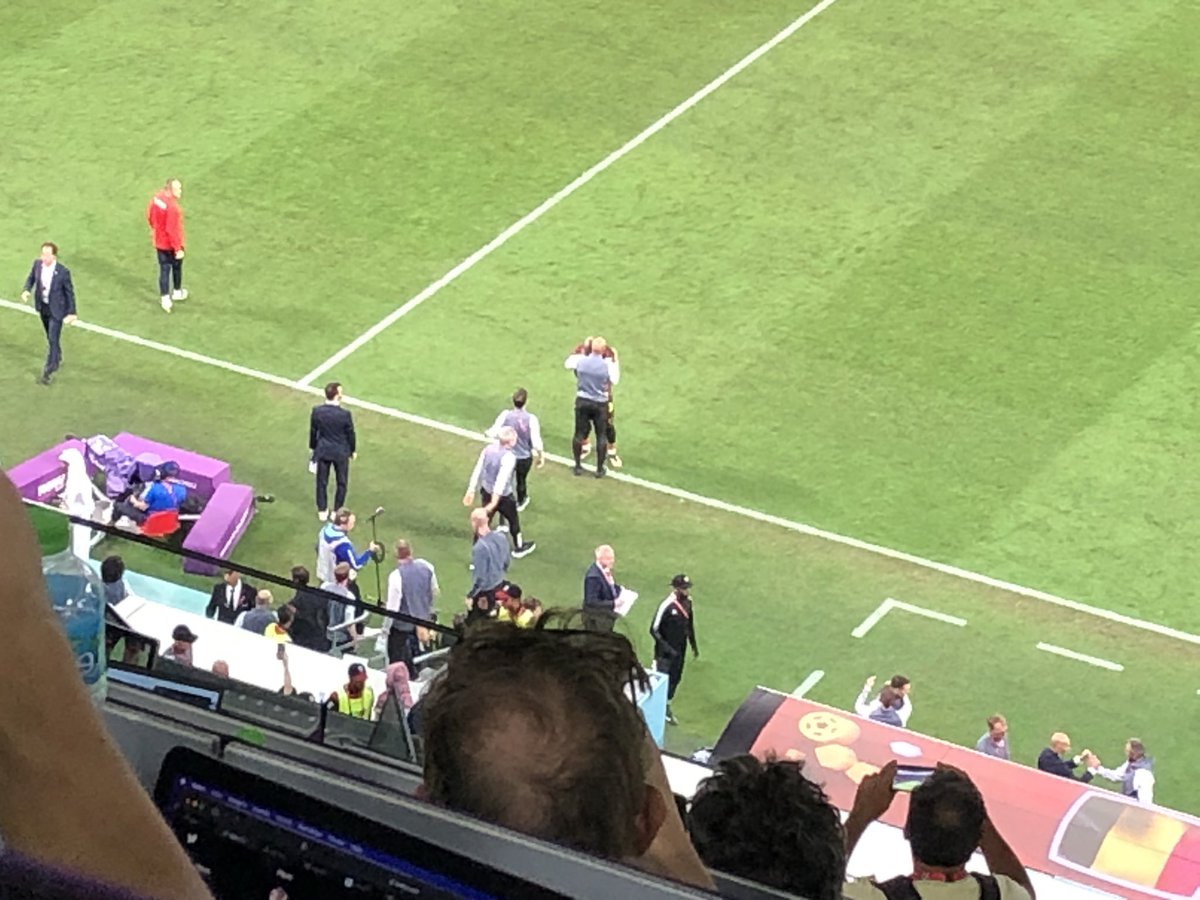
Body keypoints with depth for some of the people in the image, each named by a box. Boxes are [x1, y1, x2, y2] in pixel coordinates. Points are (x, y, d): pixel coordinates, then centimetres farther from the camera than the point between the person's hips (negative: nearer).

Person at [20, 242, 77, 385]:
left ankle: (48, 372, 6)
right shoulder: (37, 263, -14)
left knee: (53, 339, -5)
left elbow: (69, 292, -14)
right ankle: (57, 360, 48)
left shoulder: (63, 272, -27)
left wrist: (71, 313, -9)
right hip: (42, 306, 5)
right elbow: (31, 278, 4)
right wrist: (27, 290, -17)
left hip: (56, 309, -5)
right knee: (50, 336, 24)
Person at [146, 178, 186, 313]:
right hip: (171, 244, -6)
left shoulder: (156, 198, -9)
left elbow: (149, 216, 6)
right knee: (177, 267, 19)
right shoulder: (172, 207, -33)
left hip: (159, 242, 6)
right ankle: (177, 292, 39)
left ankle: (165, 298, 10)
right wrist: (178, 249, -21)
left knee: (164, 269, 13)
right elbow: (172, 230, -30)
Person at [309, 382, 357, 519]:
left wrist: (312, 447, 15)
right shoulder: (345, 414, -26)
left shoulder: (317, 411, -18)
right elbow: (350, 434, -11)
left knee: (322, 482, 20)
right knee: (341, 483, 19)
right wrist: (353, 450, 7)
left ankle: (322, 511, 31)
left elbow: (313, 431, -4)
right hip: (341, 452, -2)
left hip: (322, 451, 2)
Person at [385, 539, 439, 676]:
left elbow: (392, 606, -24)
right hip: (423, 618, 6)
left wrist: (386, 628, -10)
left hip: (402, 624, -6)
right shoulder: (426, 566, -13)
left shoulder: (396, 576, -30)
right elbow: (434, 591, 4)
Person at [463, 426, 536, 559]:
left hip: (487, 492, 5)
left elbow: (477, 470, -4)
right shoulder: (509, 457, -27)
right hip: (503, 495, -5)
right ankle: (518, 547, 44)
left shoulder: (488, 449, -8)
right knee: (513, 520, 22)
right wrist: (495, 501, -33)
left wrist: (471, 490, 4)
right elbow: (502, 479, -32)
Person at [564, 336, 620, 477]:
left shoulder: (580, 360, -8)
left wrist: (581, 351, 21)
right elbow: (614, 380, -2)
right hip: (600, 404, -2)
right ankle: (600, 468, 13)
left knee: (579, 433, 12)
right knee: (601, 436, 9)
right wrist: (615, 362, 5)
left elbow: (567, 364, 11)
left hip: (582, 401, 2)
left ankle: (578, 466, 18)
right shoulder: (607, 365, -15)